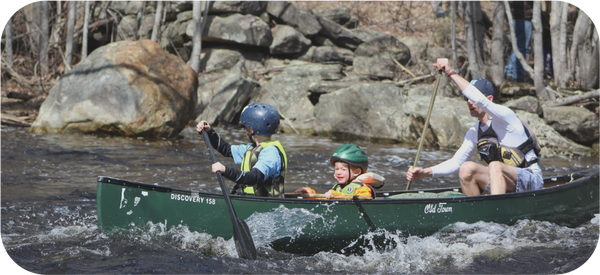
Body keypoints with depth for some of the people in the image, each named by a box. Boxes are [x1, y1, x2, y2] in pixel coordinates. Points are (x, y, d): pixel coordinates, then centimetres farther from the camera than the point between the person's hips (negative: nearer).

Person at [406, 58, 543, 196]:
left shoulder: (504, 115, -14)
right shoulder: (474, 132, 8)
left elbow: (480, 100, -32)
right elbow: (456, 162, 11)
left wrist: (451, 73, -30)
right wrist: (425, 172, -3)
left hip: (532, 179, -7)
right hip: (505, 182, 7)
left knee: (495, 166, -34)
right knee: (467, 169, -13)